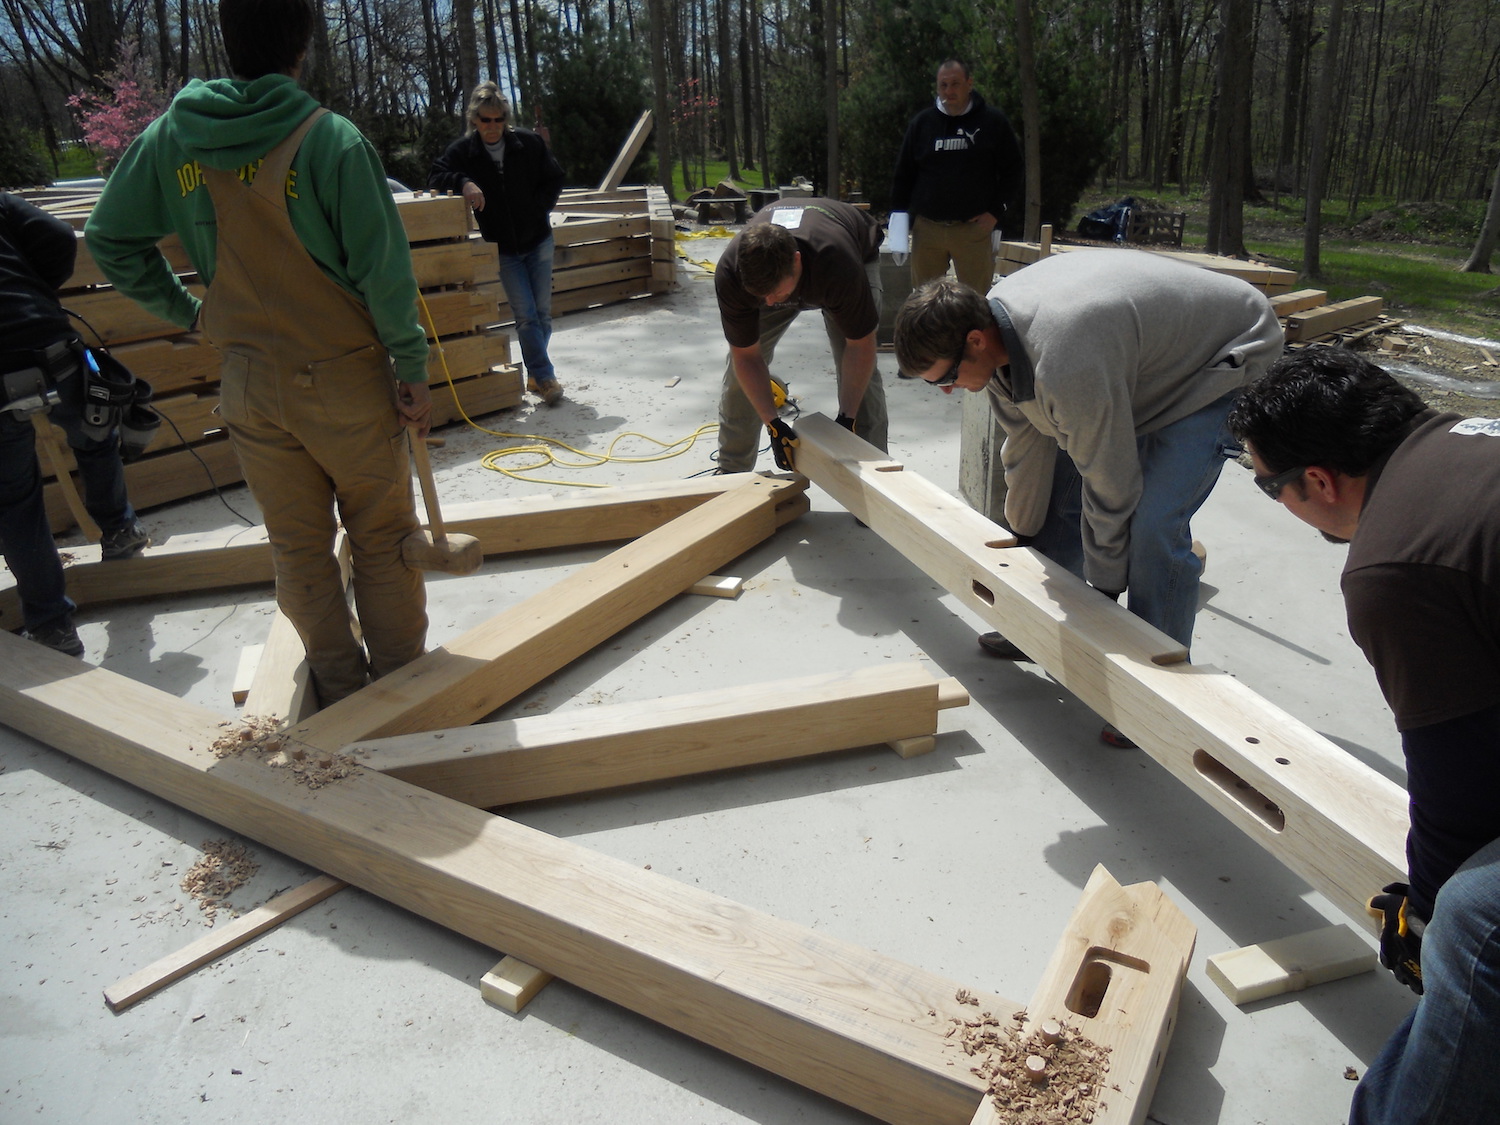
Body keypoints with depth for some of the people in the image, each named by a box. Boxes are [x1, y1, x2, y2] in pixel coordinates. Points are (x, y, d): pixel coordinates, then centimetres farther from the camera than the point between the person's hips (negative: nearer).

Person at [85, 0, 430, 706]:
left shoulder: (170, 136, 0)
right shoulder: (328, 138, -14)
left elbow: (110, 239, 7)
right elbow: (382, 265, -16)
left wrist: (182, 310, 16)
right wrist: (412, 367, -9)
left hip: (248, 379, 4)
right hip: (345, 377, -4)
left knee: (298, 547, 15)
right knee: (381, 536, 11)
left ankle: (338, 690, 29)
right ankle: (401, 683, 24)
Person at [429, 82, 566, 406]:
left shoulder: (528, 142, -4)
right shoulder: (463, 151, -6)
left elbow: (554, 179, 6)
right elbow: (434, 178, -9)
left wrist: (537, 210, -7)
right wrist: (462, 182, -27)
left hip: (538, 241, 2)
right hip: (503, 249, -1)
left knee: (543, 312, 6)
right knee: (526, 315, -8)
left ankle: (536, 376, 20)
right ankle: (545, 377, -2)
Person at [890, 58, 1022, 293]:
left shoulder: (993, 121, 5)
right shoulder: (921, 123, 10)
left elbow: (1012, 172, 8)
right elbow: (903, 175, 13)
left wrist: (996, 212, -4)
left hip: (974, 229, -2)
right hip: (926, 228, 2)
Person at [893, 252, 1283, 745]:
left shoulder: (1064, 365, -41)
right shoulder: (991, 322, -13)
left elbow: (1110, 482, -30)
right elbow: (1026, 444, 1)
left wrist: (1105, 587, -16)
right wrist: (1020, 538, 10)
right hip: (1142, 361, 9)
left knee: (1153, 527, -21)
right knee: (1059, 491, 8)